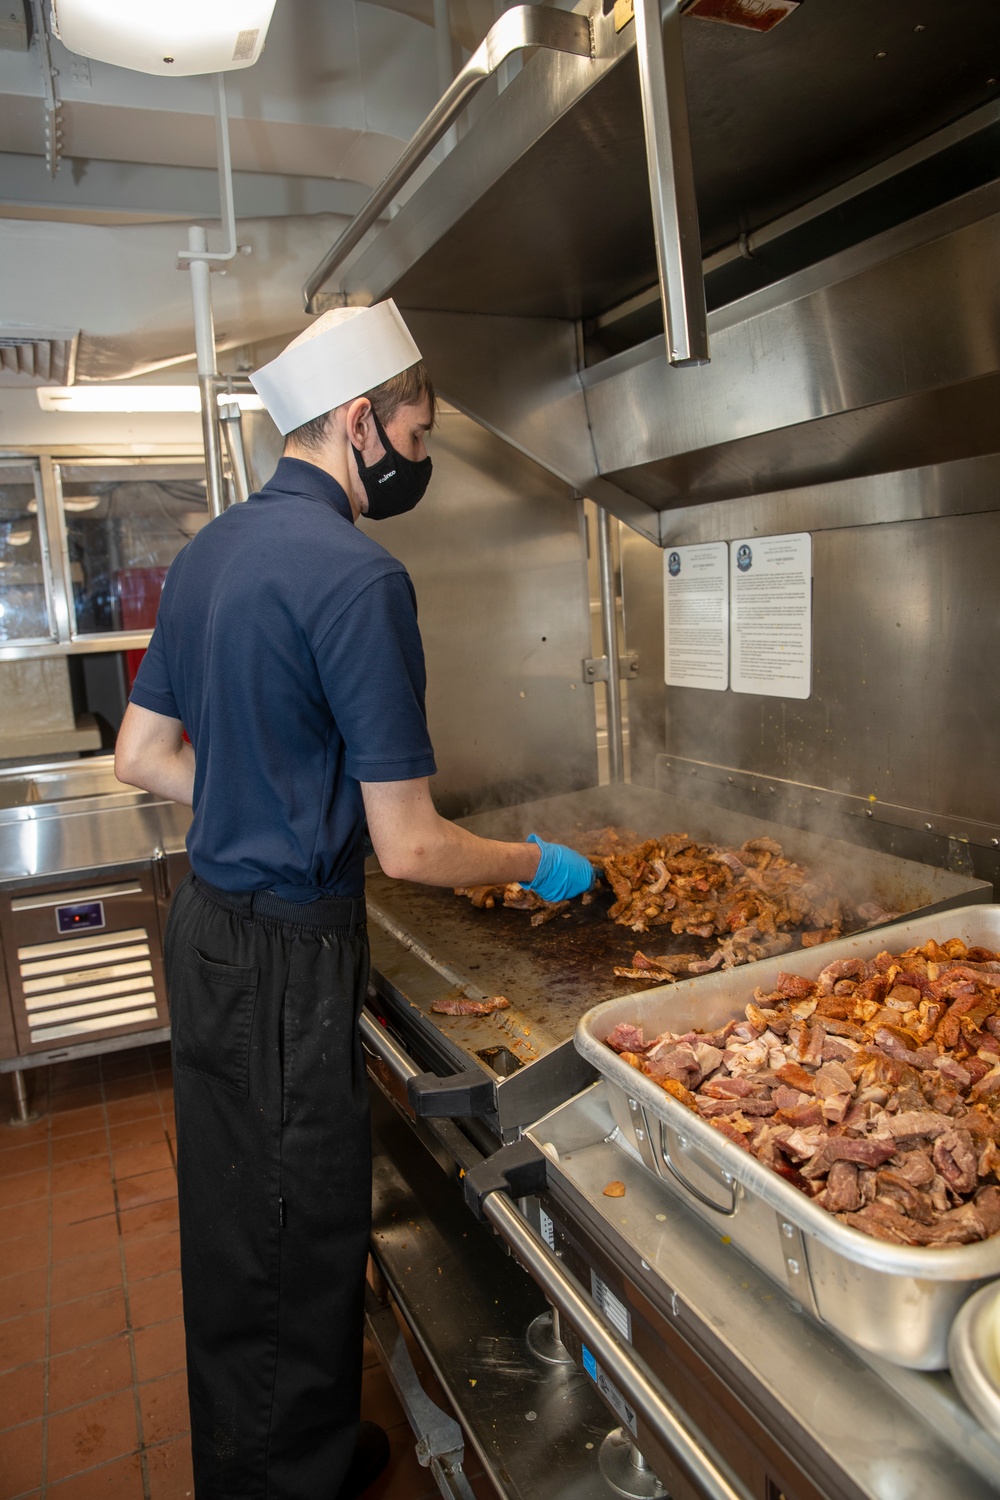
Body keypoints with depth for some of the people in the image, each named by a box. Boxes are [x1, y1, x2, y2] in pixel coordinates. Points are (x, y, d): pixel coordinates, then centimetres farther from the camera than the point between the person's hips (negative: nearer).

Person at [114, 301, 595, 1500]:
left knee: (233, 1217, 23)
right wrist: (538, 864, -3)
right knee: (300, 1234, 10)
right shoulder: (357, 575, -20)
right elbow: (410, 847, -20)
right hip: (287, 950, -9)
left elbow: (142, 754, 13)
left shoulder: (208, 551, 8)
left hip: (205, 924, 9)